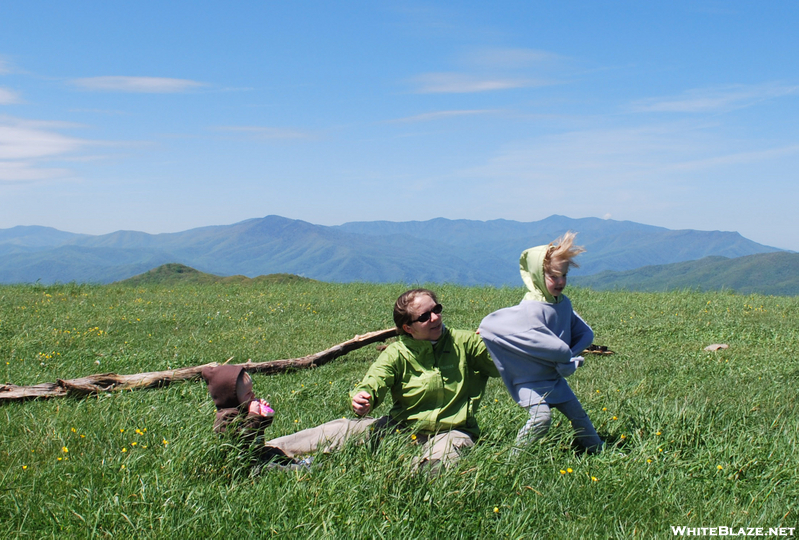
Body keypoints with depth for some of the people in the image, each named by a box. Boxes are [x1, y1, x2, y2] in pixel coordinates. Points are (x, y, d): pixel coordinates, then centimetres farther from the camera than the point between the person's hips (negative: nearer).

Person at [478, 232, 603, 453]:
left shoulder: (564, 303, 2)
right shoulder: (532, 310, -24)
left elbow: (585, 333, 9)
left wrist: (572, 355, -9)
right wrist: (566, 355, -19)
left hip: (555, 378, 8)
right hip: (532, 380, -8)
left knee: (578, 414, 16)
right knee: (541, 418, -24)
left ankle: (599, 451, 34)